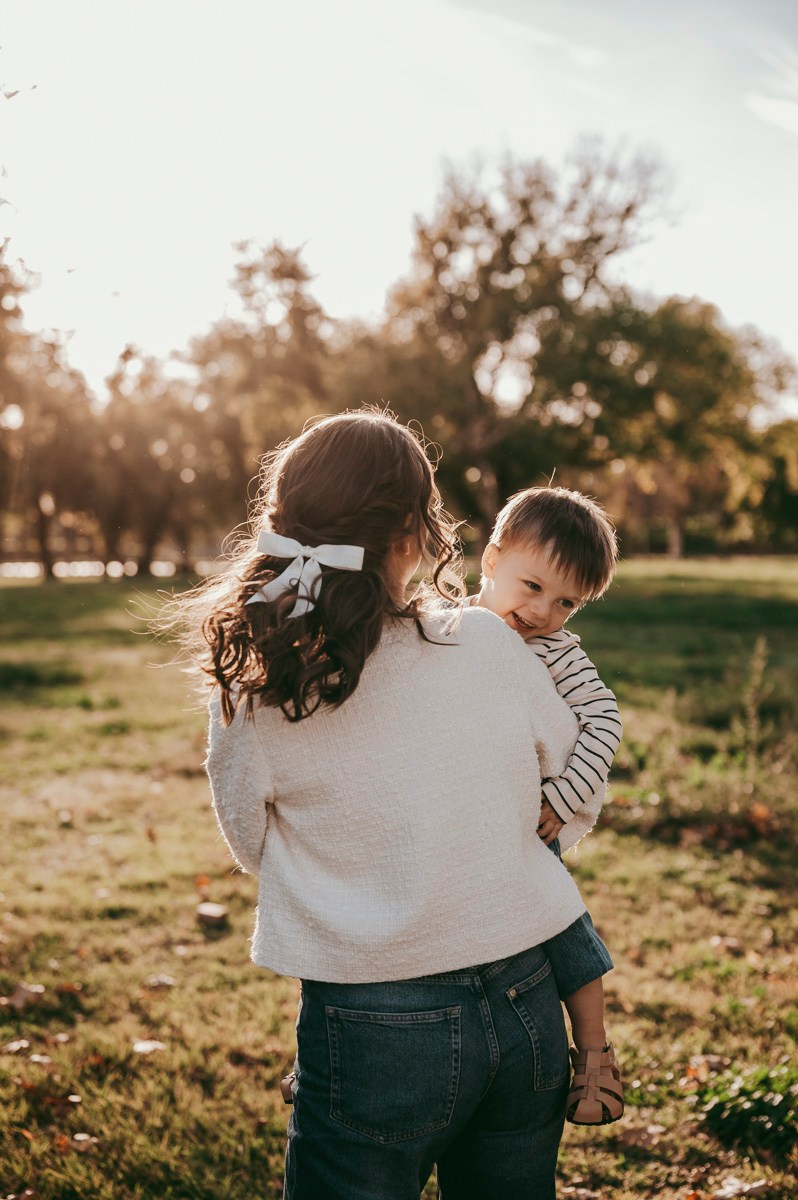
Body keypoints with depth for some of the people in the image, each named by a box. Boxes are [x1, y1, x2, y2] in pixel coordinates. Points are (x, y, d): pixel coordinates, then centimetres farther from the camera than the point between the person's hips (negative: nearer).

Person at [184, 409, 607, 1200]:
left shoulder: (249, 698, -12)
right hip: (526, 1007, 2)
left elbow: (255, 848, 4)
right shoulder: (488, 644, -10)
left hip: (374, 1032, -2)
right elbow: (570, 766, 8)